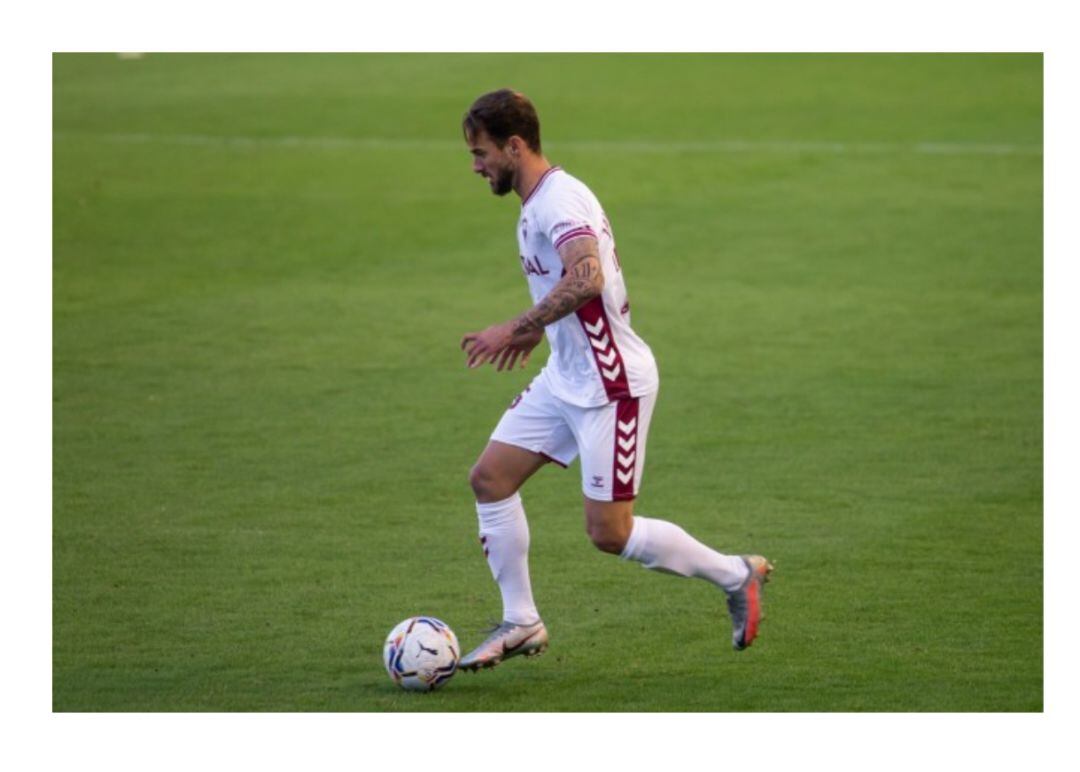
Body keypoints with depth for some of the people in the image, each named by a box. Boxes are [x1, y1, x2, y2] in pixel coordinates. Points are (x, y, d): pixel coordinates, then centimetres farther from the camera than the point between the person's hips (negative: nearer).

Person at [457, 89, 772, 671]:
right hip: (564, 379, 10)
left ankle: (735, 576, 11)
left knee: (609, 532, -7)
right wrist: (539, 329, 25)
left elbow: (588, 278, -37)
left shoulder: (558, 199, -20)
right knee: (489, 477, 4)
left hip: (610, 385, -10)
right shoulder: (541, 201, 12)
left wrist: (518, 328, -35)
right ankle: (520, 623, 11)